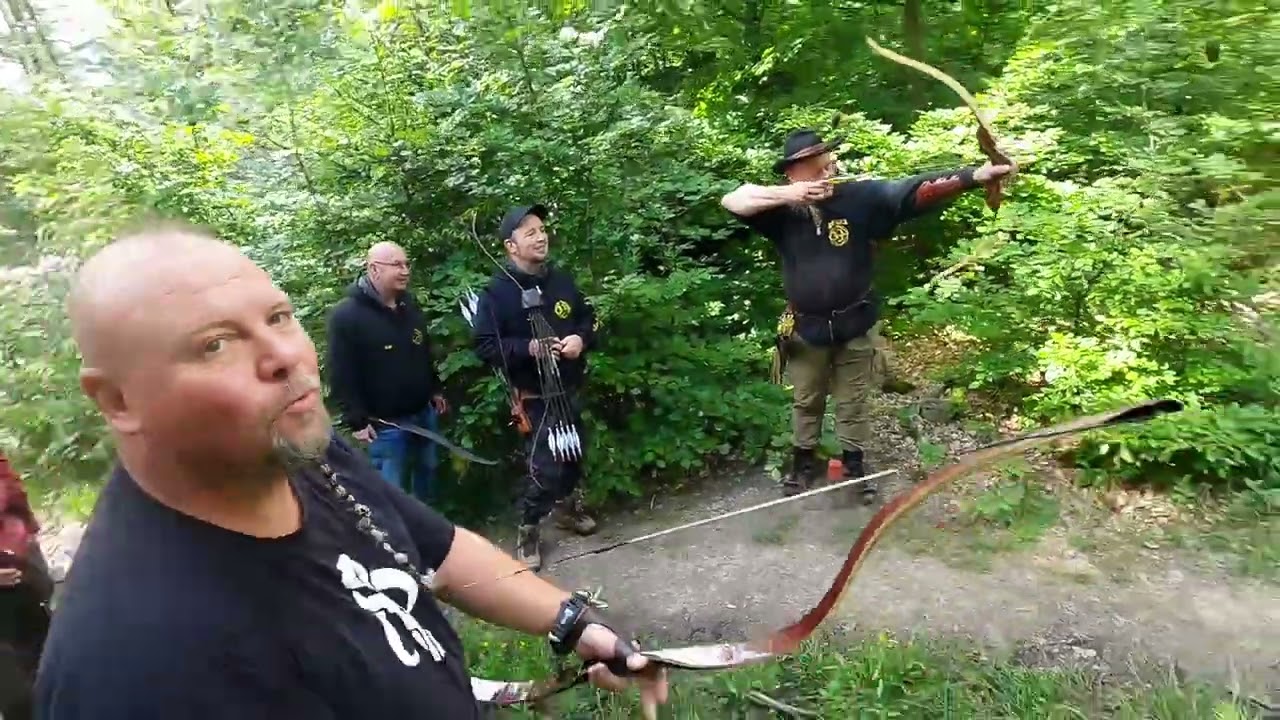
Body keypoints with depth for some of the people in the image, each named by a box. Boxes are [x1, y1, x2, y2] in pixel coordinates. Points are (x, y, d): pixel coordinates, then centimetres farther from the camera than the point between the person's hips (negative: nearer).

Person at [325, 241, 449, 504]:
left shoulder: (410, 304, 7)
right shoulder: (346, 315, -17)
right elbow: (340, 374, -17)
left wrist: (435, 390, 19)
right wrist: (357, 420, -18)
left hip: (424, 413, 7)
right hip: (385, 423, -7)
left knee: (428, 475, 22)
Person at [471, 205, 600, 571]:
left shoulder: (561, 279, 2)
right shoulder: (497, 291, -14)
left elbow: (588, 318, 13)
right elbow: (484, 345, -16)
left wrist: (581, 339, -8)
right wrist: (528, 348, -27)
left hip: (571, 388, 6)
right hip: (535, 396, -6)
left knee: (574, 454, 19)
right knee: (544, 466, -8)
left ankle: (568, 507, 44)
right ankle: (527, 532, 14)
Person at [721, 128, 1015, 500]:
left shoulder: (861, 197, -13)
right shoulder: (783, 209, -11)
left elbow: (915, 190, -21)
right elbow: (731, 201, -17)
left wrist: (975, 175, -31)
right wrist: (784, 195, -29)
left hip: (854, 324, 0)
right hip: (806, 327, 0)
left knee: (854, 403, 17)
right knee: (805, 401, 20)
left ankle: (855, 464, 37)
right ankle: (803, 462, 40)